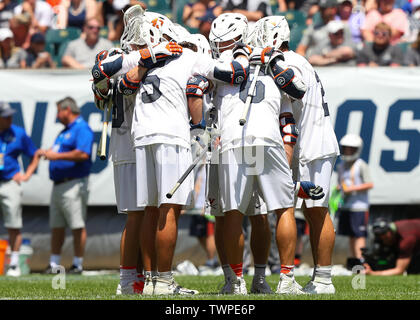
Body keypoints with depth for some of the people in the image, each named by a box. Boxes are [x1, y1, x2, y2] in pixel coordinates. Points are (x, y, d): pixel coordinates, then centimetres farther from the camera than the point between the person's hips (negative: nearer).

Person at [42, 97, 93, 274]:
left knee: (78, 226, -6)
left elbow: (83, 154, -21)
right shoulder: (65, 131, 22)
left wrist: (57, 156, -18)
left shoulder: (81, 128, -9)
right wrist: (48, 153, 8)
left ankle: (78, 264, -4)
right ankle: (54, 263, 14)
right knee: (56, 226, 10)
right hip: (58, 185, 10)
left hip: (74, 184, -10)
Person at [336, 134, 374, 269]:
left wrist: (352, 188, -16)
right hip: (345, 206, 7)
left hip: (359, 206, -7)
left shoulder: (361, 165, -7)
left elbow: (370, 185, -11)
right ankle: (353, 259, 13)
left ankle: (359, 260, -12)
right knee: (351, 234, 9)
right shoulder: (341, 166, 15)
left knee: (359, 234, -9)